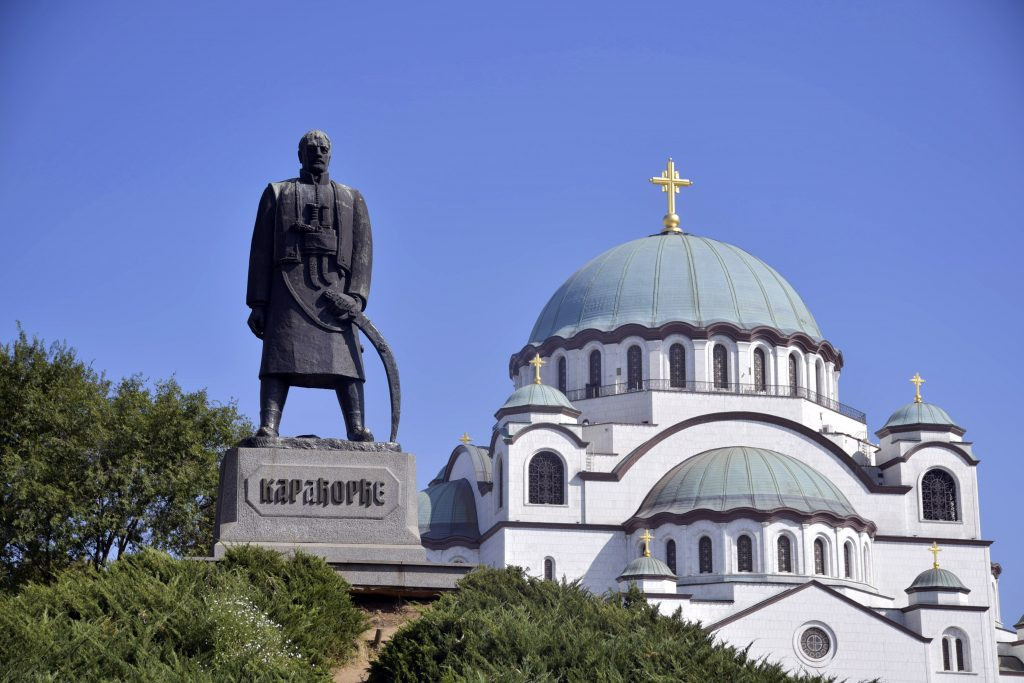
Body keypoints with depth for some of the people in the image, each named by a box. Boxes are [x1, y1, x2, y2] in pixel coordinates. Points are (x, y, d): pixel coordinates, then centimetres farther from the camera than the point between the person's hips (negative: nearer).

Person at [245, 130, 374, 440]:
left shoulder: (352, 199, 21)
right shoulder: (277, 193, 19)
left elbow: (363, 250, 8)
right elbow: (260, 250, 10)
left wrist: (356, 295, -10)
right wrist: (258, 302, -1)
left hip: (335, 292, 1)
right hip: (288, 287, -1)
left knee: (344, 358, -14)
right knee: (280, 357, -16)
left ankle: (357, 430, -27)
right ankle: (268, 429, -29)